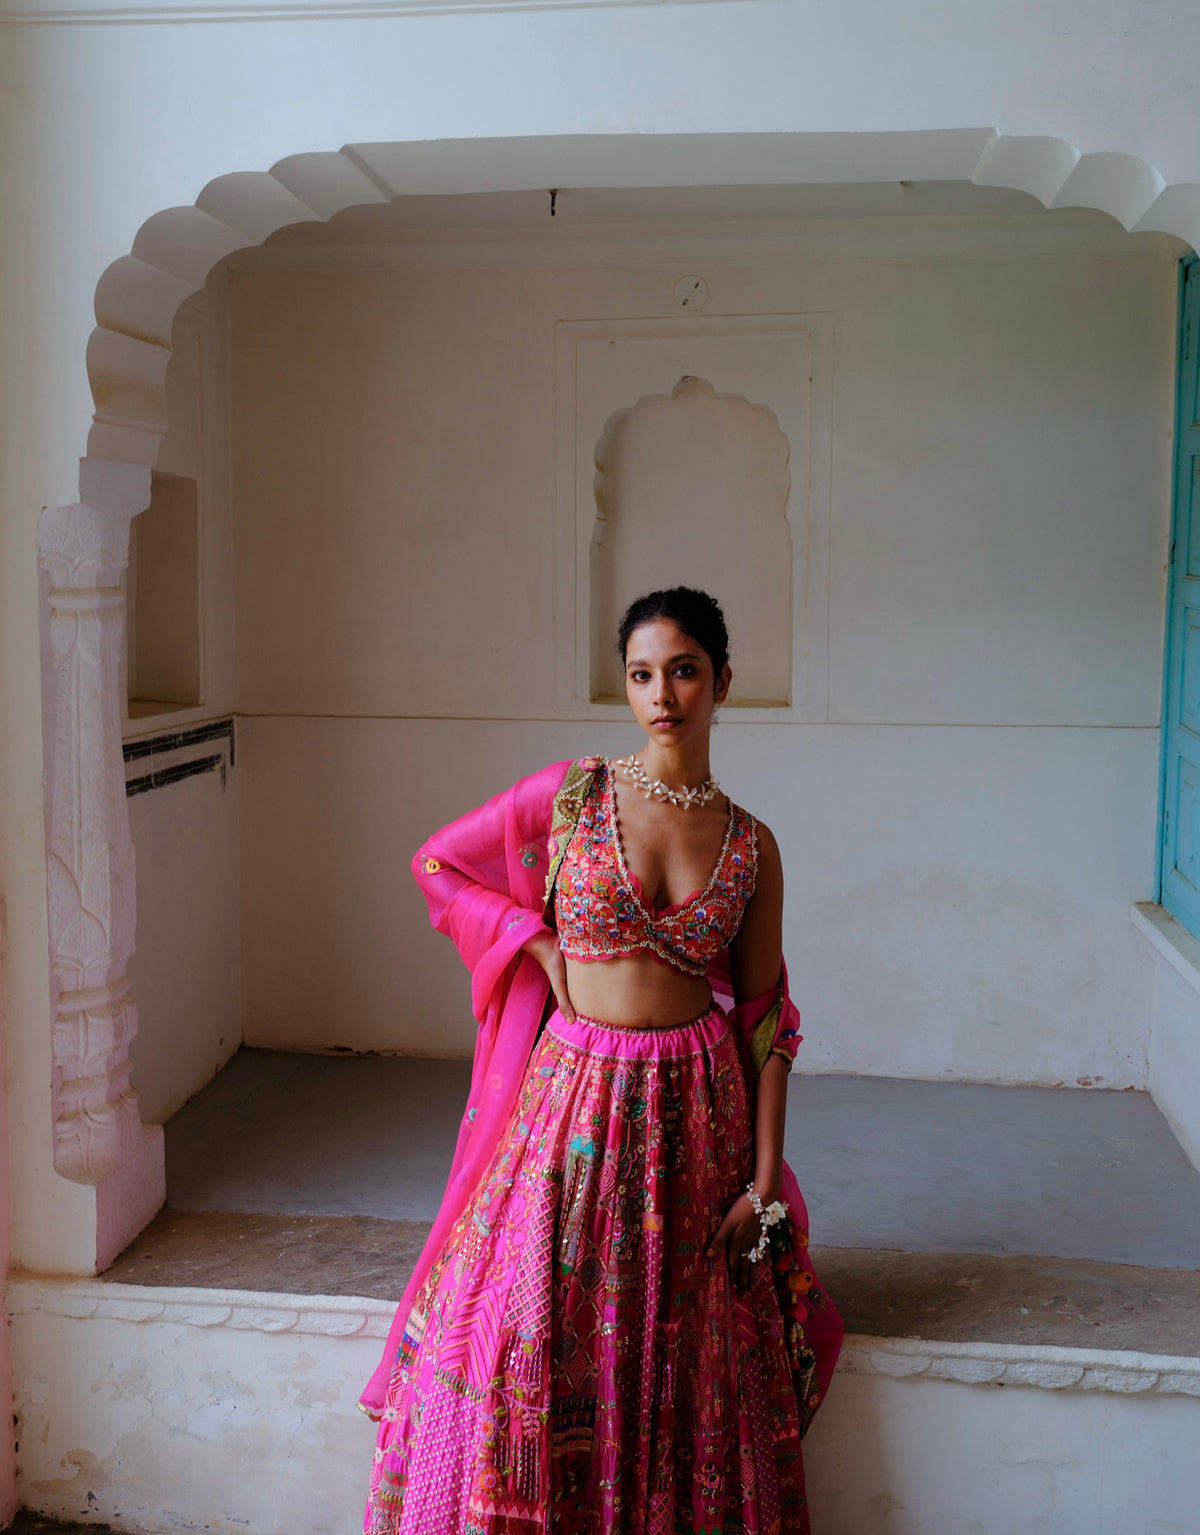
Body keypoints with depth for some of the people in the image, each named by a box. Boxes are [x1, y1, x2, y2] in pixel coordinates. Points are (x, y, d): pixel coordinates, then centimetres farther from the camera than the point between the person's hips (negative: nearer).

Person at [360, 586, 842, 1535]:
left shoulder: (751, 846, 1)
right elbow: (438, 864, 8)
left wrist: (764, 1184, -1)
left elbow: (765, 1022, 3)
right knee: (534, 1341, -1)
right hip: (577, 1100, -1)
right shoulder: (570, 795, -3)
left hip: (698, 1110, 1)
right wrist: (542, 948, -3)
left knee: (685, 1364, 6)